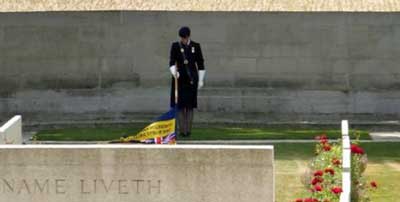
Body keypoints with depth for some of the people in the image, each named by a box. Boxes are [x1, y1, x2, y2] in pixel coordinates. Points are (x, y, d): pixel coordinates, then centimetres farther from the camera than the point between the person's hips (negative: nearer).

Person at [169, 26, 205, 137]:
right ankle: (181, 129, 1)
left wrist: (201, 80, 3)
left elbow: (200, 64, 7)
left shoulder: (196, 46, 4)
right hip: (180, 78, -1)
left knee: (190, 105, -1)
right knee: (180, 105, -2)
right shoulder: (175, 46, 1)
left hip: (192, 79, 1)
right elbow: (172, 62, -6)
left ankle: (188, 129, 1)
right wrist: (174, 72, -27)